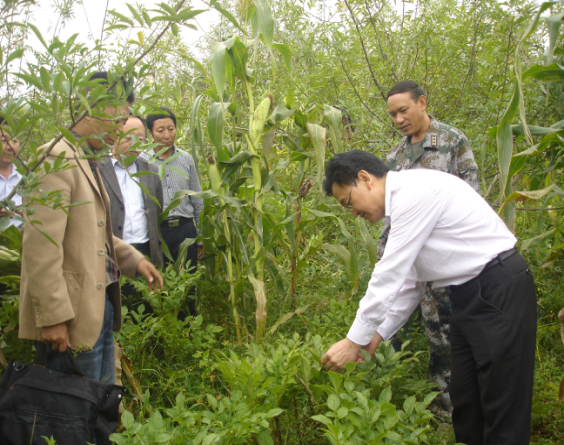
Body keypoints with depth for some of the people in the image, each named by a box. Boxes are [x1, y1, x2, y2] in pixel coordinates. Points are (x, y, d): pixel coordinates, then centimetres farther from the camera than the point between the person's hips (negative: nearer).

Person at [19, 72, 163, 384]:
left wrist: (134, 260, 13)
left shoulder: (89, 162, 15)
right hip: (72, 317, -9)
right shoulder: (56, 159, -16)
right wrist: (53, 317, -22)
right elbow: (41, 248, -21)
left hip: (101, 307, 10)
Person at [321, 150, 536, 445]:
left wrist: (354, 342, -15)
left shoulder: (414, 191, -19)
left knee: (503, 408, -1)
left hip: (500, 291, -10)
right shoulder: (401, 204, 11)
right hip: (468, 296, 10)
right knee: (464, 402, 15)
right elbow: (410, 282, 16)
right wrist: (378, 334, 13)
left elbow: (390, 275, -21)